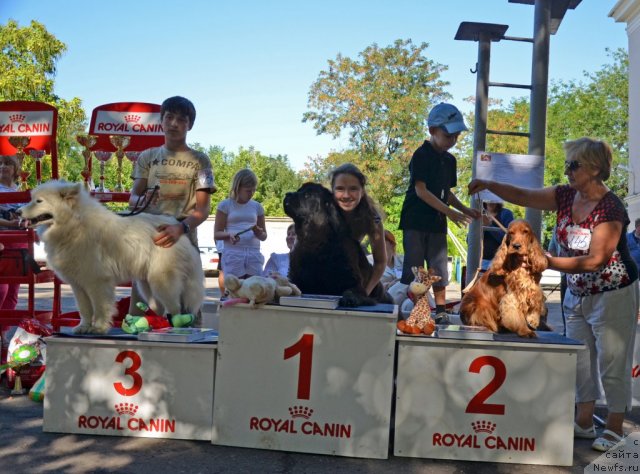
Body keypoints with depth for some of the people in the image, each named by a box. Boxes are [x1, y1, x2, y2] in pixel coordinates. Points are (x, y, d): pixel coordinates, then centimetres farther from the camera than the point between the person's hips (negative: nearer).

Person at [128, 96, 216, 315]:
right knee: (138, 305, -3)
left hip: (184, 238, -2)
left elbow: (203, 208, -3)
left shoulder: (199, 160, 7)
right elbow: (133, 197, 8)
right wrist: (141, 201, -17)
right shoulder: (147, 157, 14)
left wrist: (180, 227, -23)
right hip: (148, 235, 2)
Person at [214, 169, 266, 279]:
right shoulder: (225, 205, 3)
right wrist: (229, 235, -20)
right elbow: (216, 234, 2)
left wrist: (258, 232, -7)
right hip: (233, 254, -3)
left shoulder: (257, 206, 12)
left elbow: (264, 236, 17)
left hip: (254, 254, 3)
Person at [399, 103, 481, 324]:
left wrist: (465, 210, 5)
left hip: (437, 223, 6)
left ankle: (440, 312, 17)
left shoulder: (450, 160, 12)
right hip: (415, 221, -6)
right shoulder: (421, 156, -10)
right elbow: (420, 190, -17)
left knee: (440, 270, 8)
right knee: (413, 269, -2)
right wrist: (450, 212, -20)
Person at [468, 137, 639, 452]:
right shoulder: (565, 196, -2)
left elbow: (595, 260, -25)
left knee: (612, 361, 3)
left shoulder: (611, 209, -22)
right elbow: (522, 196, 0)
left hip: (613, 296, -7)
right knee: (580, 359, 12)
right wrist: (489, 185, -16)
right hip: (577, 295, 7)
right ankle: (584, 423, 24)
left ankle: (615, 428, 18)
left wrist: (549, 263, -31)